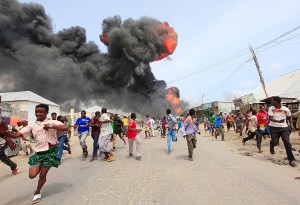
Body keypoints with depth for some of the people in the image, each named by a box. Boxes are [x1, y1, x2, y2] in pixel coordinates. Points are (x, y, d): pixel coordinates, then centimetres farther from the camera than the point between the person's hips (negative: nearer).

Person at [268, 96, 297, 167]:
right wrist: (278, 121, -33)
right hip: (274, 128, 0)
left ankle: (291, 160, 1)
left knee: (287, 142, -8)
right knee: (274, 142, 1)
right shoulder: (271, 108, -6)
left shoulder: (286, 109, -3)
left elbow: (290, 117, 14)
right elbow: (270, 118, -16)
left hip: (284, 128, 1)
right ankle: (271, 148, 39)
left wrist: (291, 125, 2)